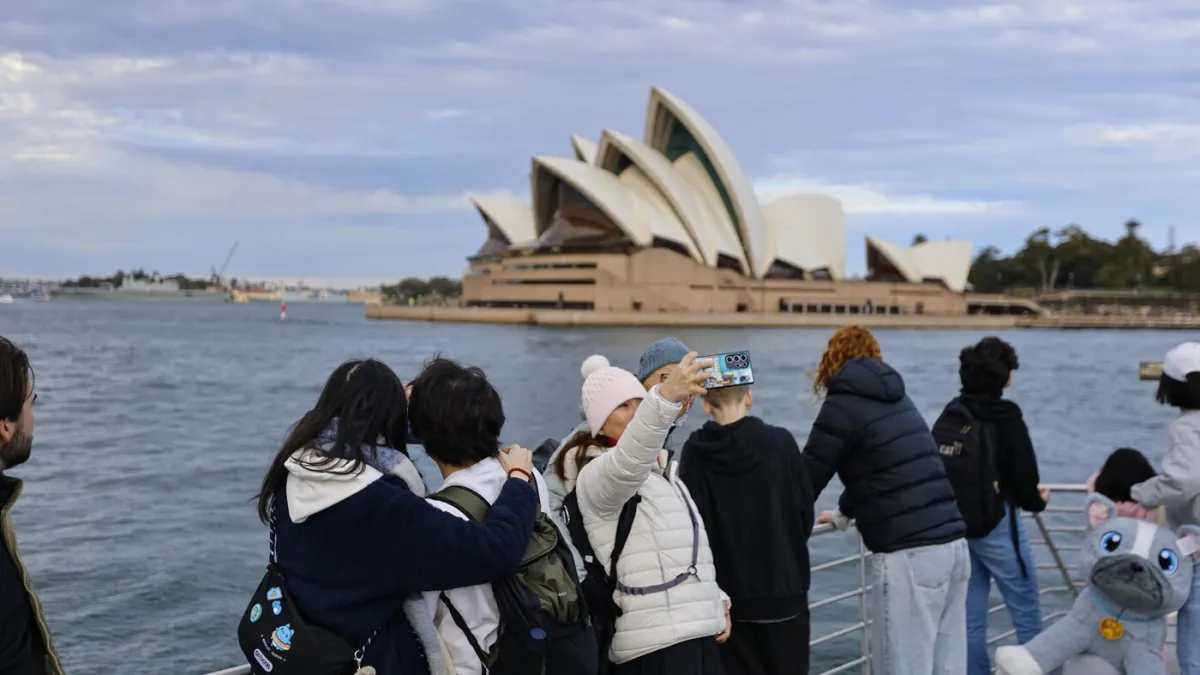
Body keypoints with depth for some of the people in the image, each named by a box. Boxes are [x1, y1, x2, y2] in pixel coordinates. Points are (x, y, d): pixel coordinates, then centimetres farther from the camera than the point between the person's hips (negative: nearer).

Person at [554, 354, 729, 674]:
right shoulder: (596, 475, -9)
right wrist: (665, 397, -49)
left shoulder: (660, 470, 20)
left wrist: (716, 600, 18)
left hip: (697, 631, 8)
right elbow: (626, 464, -34)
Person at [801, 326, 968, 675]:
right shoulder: (892, 396, 21)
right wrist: (844, 513, 49)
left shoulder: (845, 402, -2)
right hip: (952, 545, 8)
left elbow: (807, 478, 0)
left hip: (909, 555, -8)